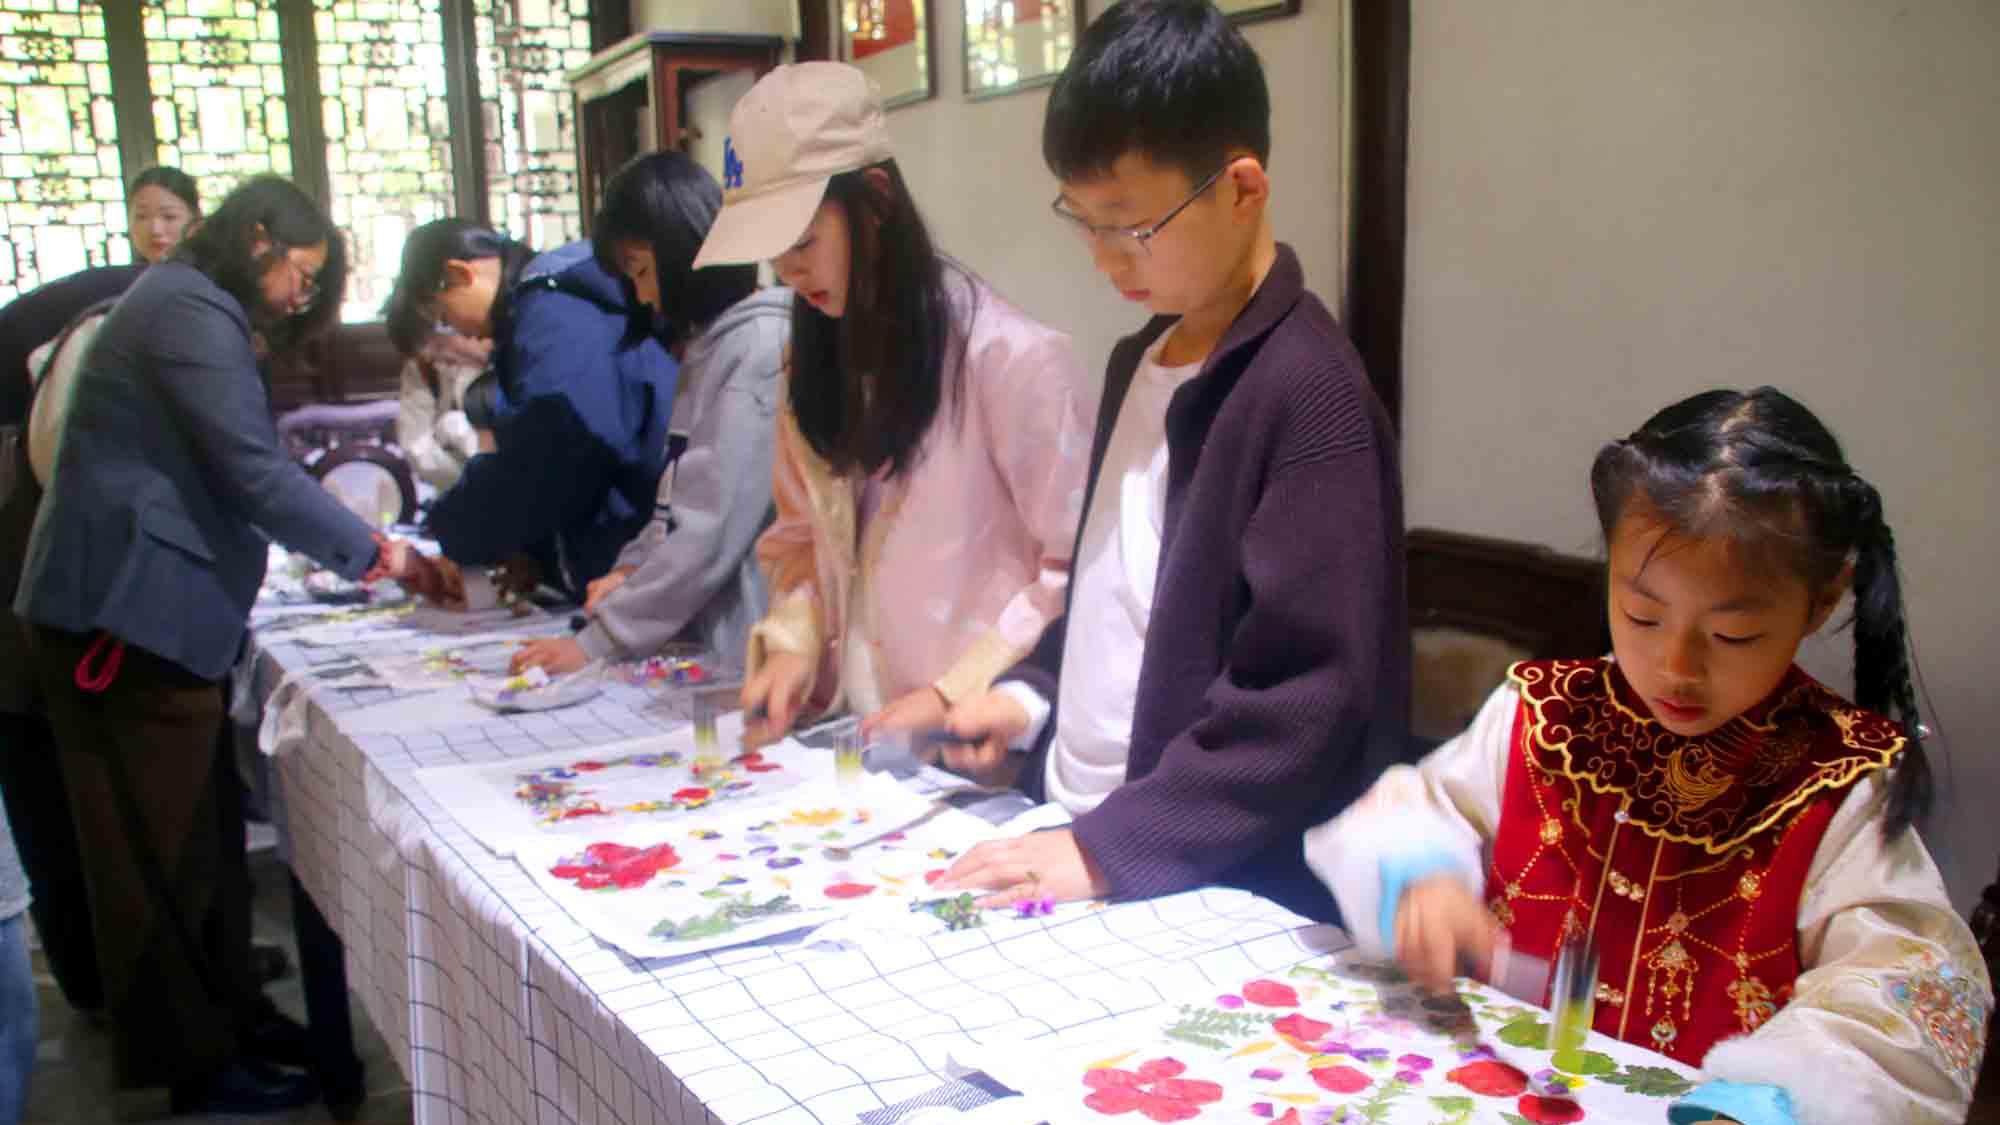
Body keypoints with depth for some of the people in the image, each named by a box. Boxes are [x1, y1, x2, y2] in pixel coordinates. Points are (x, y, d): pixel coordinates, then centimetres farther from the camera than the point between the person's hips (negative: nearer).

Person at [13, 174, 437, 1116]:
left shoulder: (188, 308, 20)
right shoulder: (190, 311, -13)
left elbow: (220, 473, 24)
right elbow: (255, 472, -19)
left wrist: (350, 547, 16)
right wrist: (377, 554, -9)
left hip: (139, 610, 10)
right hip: (130, 615, -10)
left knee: (196, 835, 15)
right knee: (165, 849, -1)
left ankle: (224, 1019, 26)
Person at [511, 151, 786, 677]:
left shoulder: (759, 344, -15)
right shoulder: (708, 346, 14)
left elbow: (712, 530, -20)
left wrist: (597, 643, -17)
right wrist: (633, 565, 2)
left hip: (743, 657, -8)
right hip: (694, 643, 8)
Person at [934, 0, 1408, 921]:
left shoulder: (1312, 395, -17)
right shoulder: (1139, 363, 8)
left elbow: (1314, 703, -20)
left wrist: (1109, 846, -20)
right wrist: (1033, 694, 3)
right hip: (1073, 835, 7)